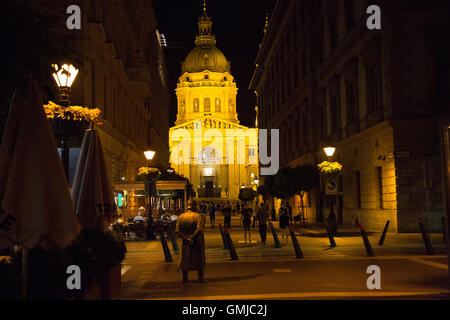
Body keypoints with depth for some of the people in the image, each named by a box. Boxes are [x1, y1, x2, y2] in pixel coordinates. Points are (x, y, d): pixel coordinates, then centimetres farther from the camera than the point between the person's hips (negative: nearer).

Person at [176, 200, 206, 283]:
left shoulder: (181, 216, 0)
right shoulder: (198, 216, -14)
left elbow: (177, 231, -5)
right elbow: (199, 229, -25)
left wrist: (186, 238, -10)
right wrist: (192, 237, -14)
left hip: (186, 243, 4)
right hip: (197, 243, -4)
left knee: (185, 261, 14)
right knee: (199, 261, 9)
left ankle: (184, 279, 20)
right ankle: (201, 279, 14)